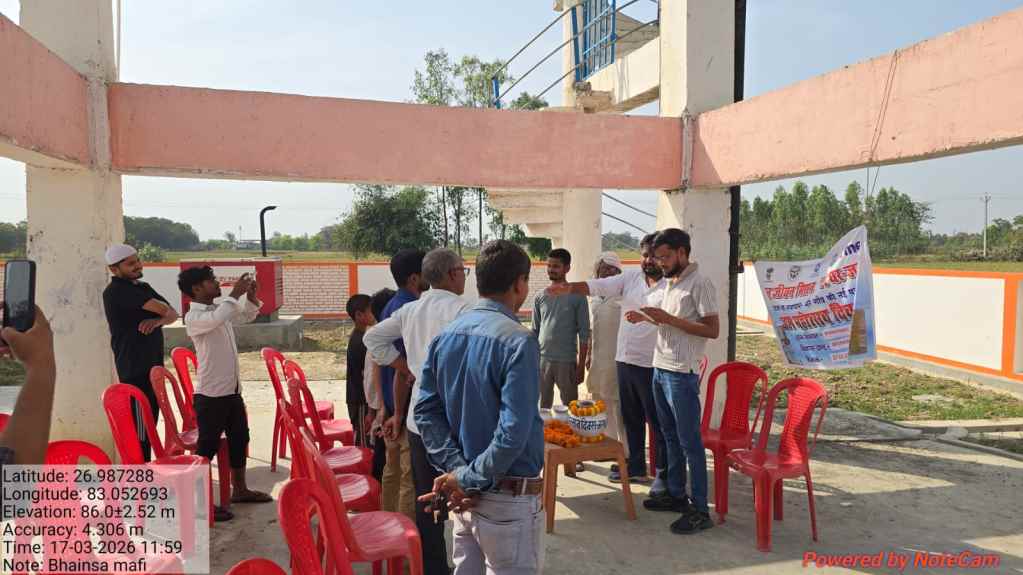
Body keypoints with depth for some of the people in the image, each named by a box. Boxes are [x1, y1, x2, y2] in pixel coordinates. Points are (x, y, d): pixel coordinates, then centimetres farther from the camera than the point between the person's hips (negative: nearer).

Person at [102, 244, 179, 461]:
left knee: (149, 425, 16)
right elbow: (162, 308, -20)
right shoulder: (116, 291, -12)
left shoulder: (144, 287, 15)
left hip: (152, 366, 9)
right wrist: (161, 313, 3)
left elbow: (173, 314, 9)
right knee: (139, 430, -5)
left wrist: (157, 320, -12)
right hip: (134, 370, -9)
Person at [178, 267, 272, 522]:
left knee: (239, 439, 18)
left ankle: (239, 489, 33)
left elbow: (247, 316, 23)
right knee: (207, 446, 0)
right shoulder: (194, 317, -16)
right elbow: (216, 319, -38)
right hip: (210, 394, -9)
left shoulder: (220, 307, 8)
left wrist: (250, 296, 3)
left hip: (232, 390, 9)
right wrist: (235, 294, -26)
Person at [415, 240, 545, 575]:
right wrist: (469, 479, -13)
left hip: (466, 495, 7)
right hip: (509, 497, -7)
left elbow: (426, 410, 2)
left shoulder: (446, 336, 3)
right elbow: (513, 431, -24)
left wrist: (456, 468, -3)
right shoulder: (518, 341, -18)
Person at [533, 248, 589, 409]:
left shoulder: (577, 296, -4)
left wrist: (581, 365, -7)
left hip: (567, 361, -3)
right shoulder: (540, 297, 6)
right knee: (542, 406, 10)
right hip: (542, 359, 3)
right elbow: (535, 332, 11)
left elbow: (584, 333, -4)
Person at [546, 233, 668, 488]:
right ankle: (636, 467, 33)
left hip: (652, 365, -6)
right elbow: (598, 286, -2)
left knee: (658, 422, 3)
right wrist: (569, 288, -16)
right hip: (625, 360, 6)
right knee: (631, 419, 18)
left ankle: (663, 474, 17)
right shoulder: (631, 277, 6)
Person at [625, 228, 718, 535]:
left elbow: (712, 329, -18)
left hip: (681, 374, -9)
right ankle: (676, 494, 29)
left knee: (689, 441, -2)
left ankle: (700, 510, 7)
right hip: (660, 369, 9)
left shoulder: (700, 284, -13)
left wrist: (668, 319, -21)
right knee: (670, 437, 17)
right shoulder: (670, 283, 14)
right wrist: (647, 318, 6)